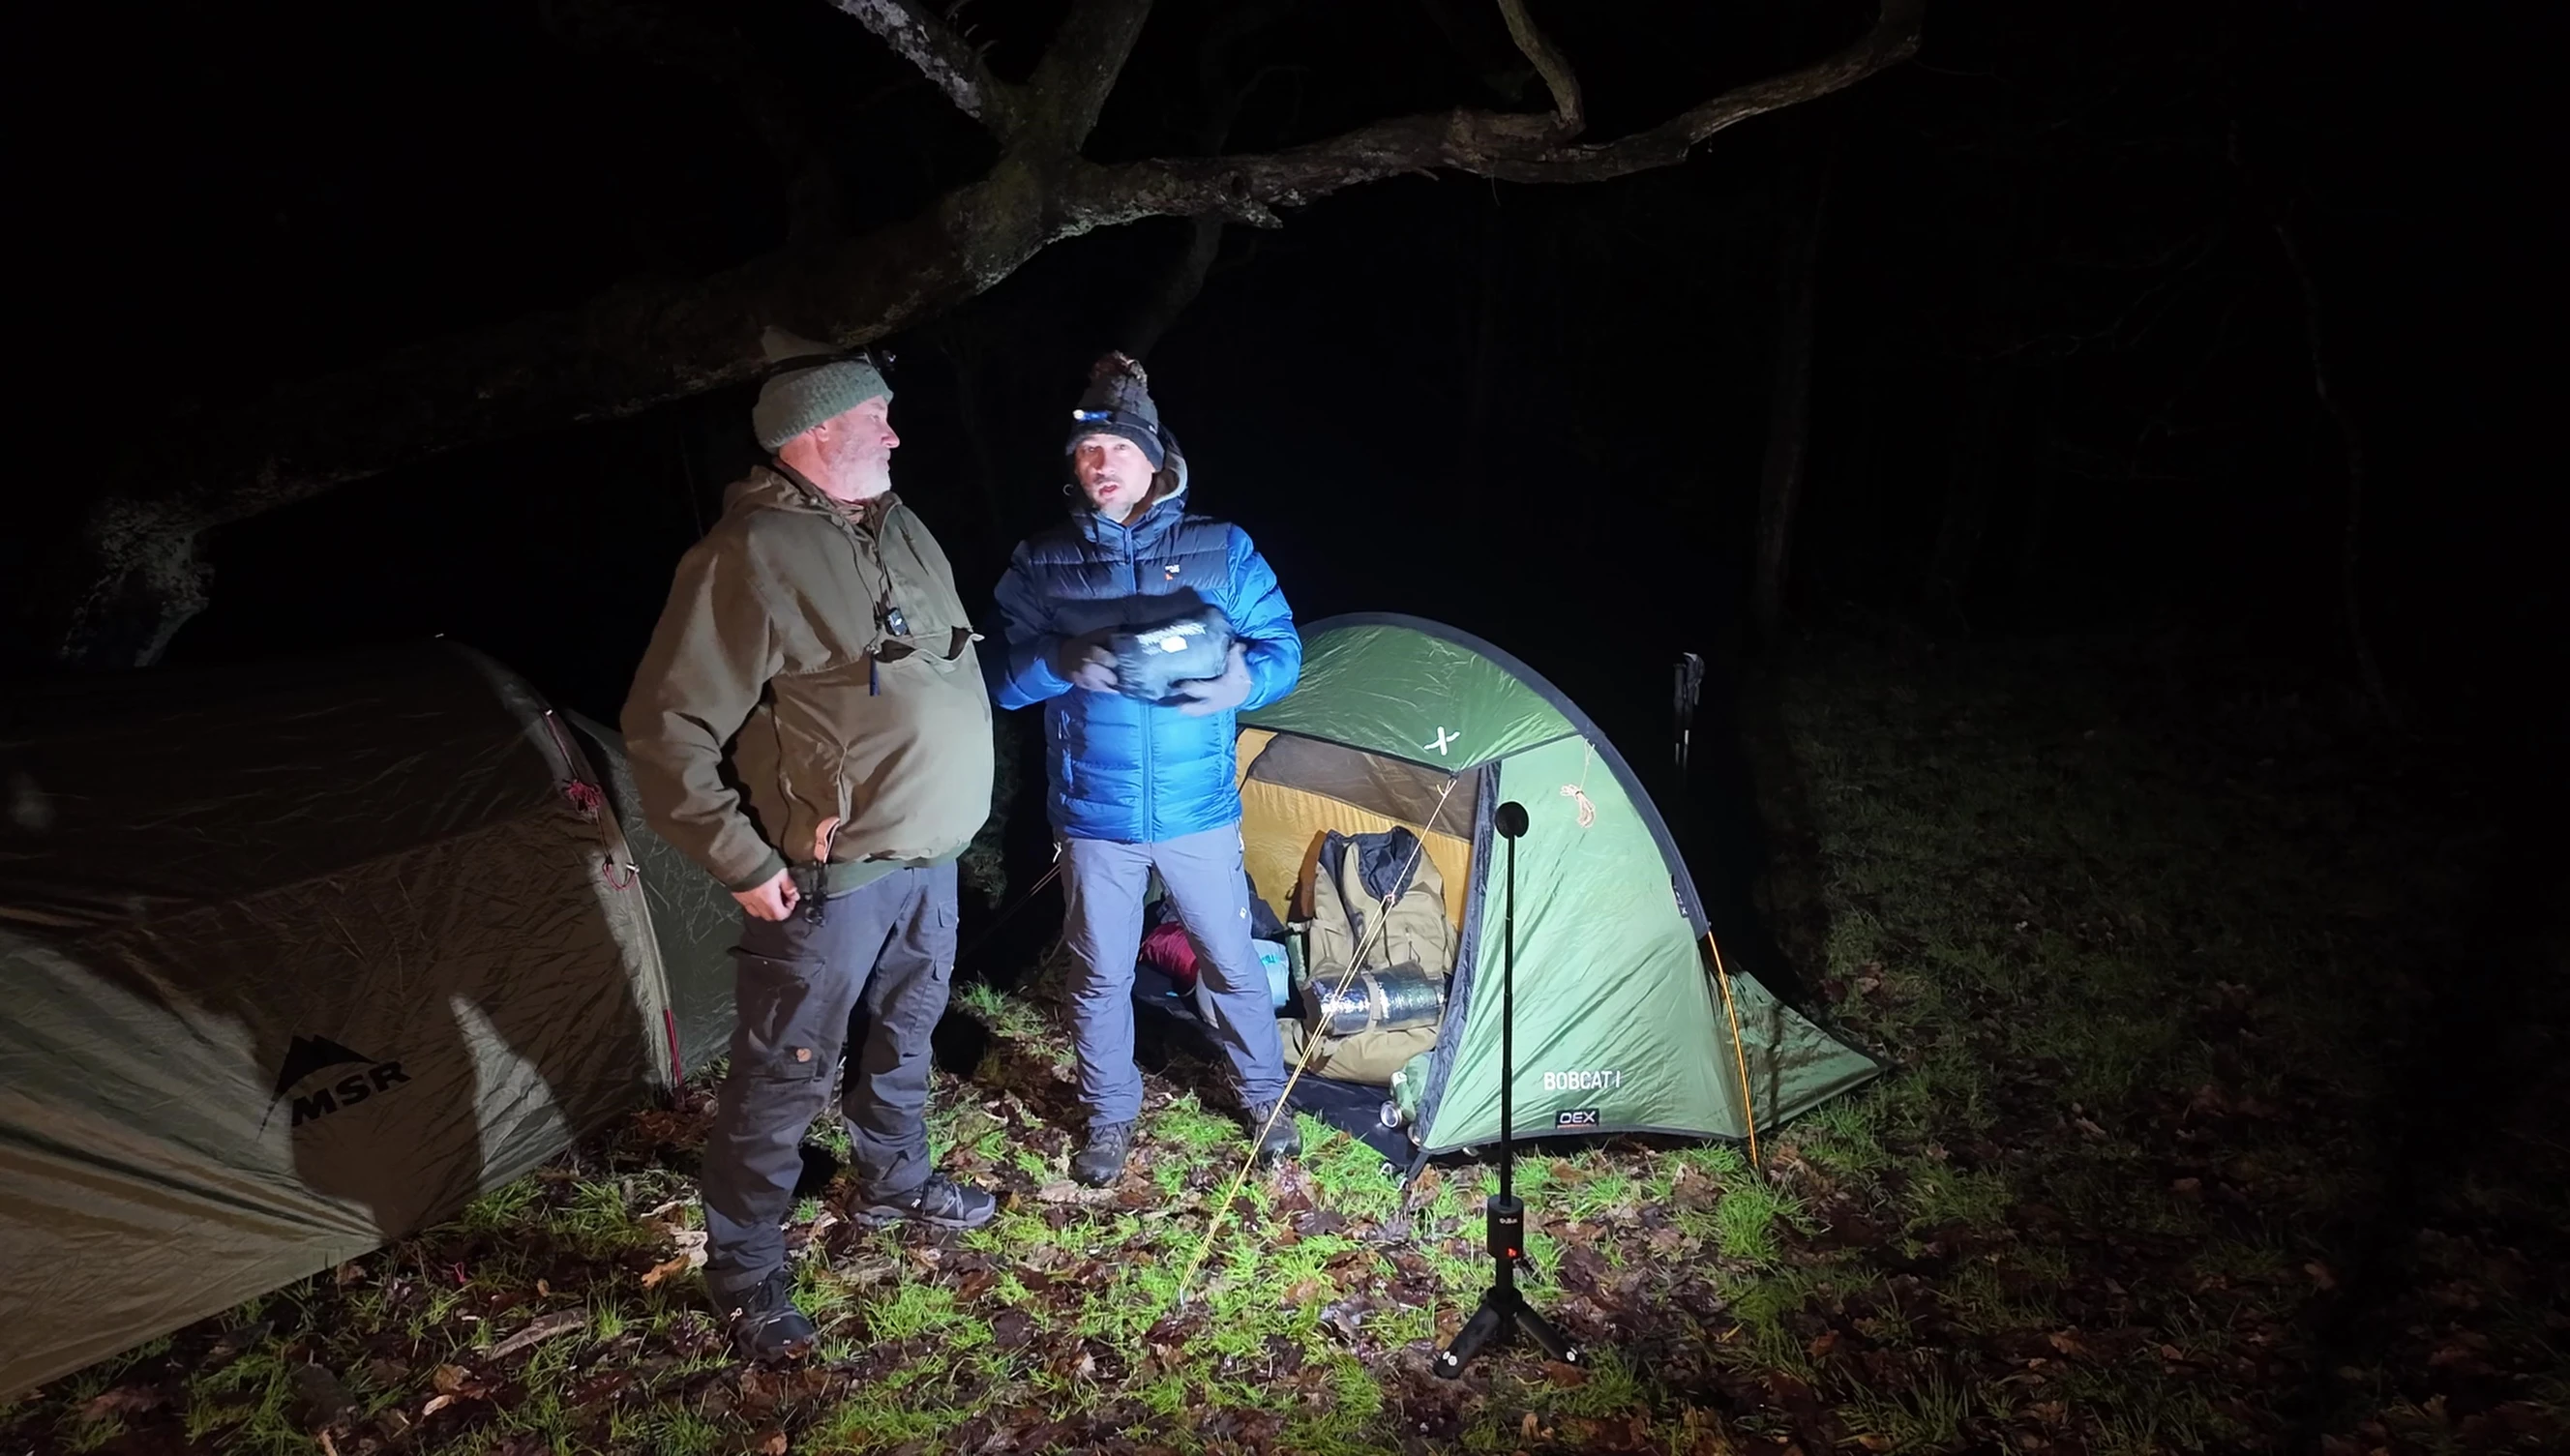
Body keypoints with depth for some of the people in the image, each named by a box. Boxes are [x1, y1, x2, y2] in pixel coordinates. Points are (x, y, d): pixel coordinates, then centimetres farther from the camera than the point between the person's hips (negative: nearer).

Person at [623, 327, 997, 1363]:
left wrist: (956, 814, 20)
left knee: (903, 1034, 24)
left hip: (930, 857, 8)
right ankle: (744, 1270, 22)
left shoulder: (899, 527, 8)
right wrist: (743, 863, -18)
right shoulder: (750, 558, -20)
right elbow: (666, 729, -19)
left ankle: (893, 1181, 46)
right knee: (784, 1074, 4)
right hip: (832, 878, -8)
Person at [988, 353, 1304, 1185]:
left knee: (1231, 960, 13)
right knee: (1100, 974, 13)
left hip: (1199, 812, 0)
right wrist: (1064, 662, -24)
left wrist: (1239, 680, -23)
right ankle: (1109, 1116, 36)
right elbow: (1000, 679, -3)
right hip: (1093, 818, 0)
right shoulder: (1041, 566, -1)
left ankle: (1264, 1094, 38)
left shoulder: (1221, 551, -2)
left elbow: (1282, 651, 0)